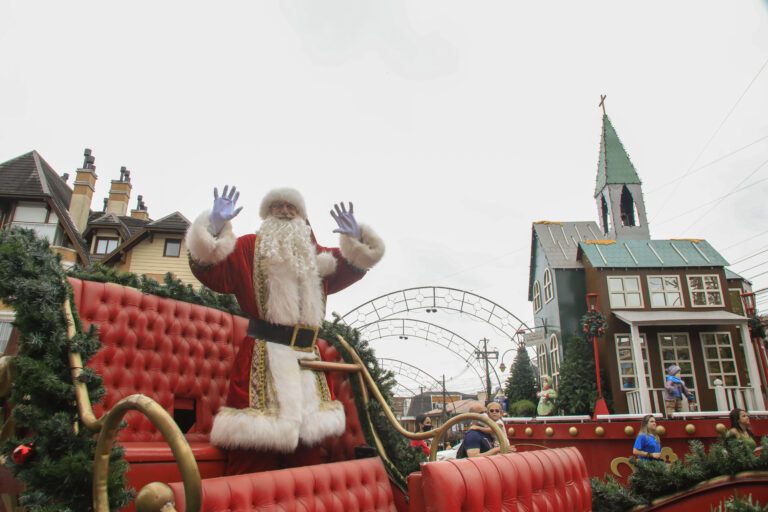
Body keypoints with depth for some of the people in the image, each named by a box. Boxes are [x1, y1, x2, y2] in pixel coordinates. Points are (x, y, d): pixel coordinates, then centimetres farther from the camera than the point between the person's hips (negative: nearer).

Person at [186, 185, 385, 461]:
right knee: (257, 436, -9)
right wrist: (215, 225, -18)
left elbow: (353, 265, 25)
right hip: (264, 355, -5)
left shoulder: (314, 255, 21)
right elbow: (209, 270, -5)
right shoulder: (249, 247, 8)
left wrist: (355, 238, 6)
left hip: (307, 355, 5)